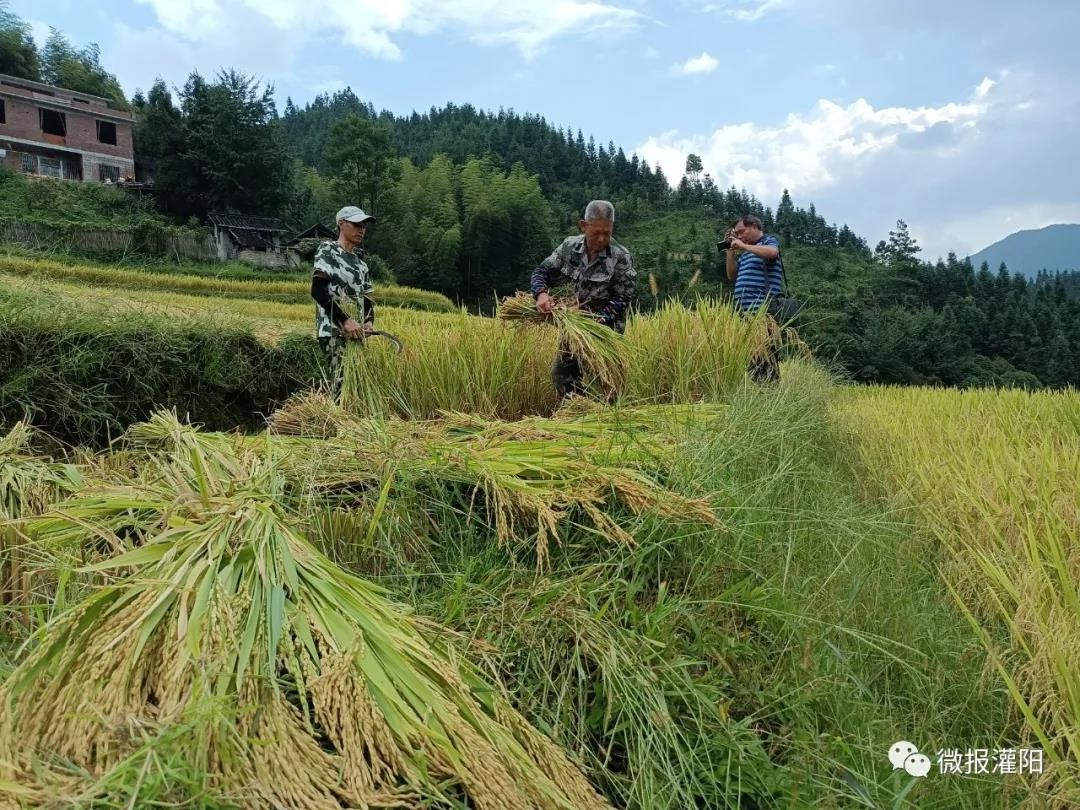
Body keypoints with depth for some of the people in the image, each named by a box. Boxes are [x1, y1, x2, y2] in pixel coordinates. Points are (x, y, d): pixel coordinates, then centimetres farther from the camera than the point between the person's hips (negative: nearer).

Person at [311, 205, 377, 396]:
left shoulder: (361, 264, 20)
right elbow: (317, 291, -12)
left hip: (357, 333, 7)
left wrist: (369, 321, -4)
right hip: (334, 330, -7)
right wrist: (345, 320, -19)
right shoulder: (328, 250, 0)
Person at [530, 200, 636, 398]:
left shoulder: (621, 258, -17)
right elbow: (542, 272, 0)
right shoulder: (569, 246, -5)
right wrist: (541, 293, -22)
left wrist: (598, 319, -29)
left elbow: (622, 299, -14)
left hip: (605, 327, -5)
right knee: (560, 373, 13)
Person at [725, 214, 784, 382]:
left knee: (764, 355, -11)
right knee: (751, 356, 10)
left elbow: (772, 252, -20)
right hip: (746, 311, 8)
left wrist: (743, 246, -13)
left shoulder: (769, 240, 4)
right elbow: (732, 276, 24)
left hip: (763, 310, -8)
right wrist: (730, 250, 16)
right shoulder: (746, 253, 23)